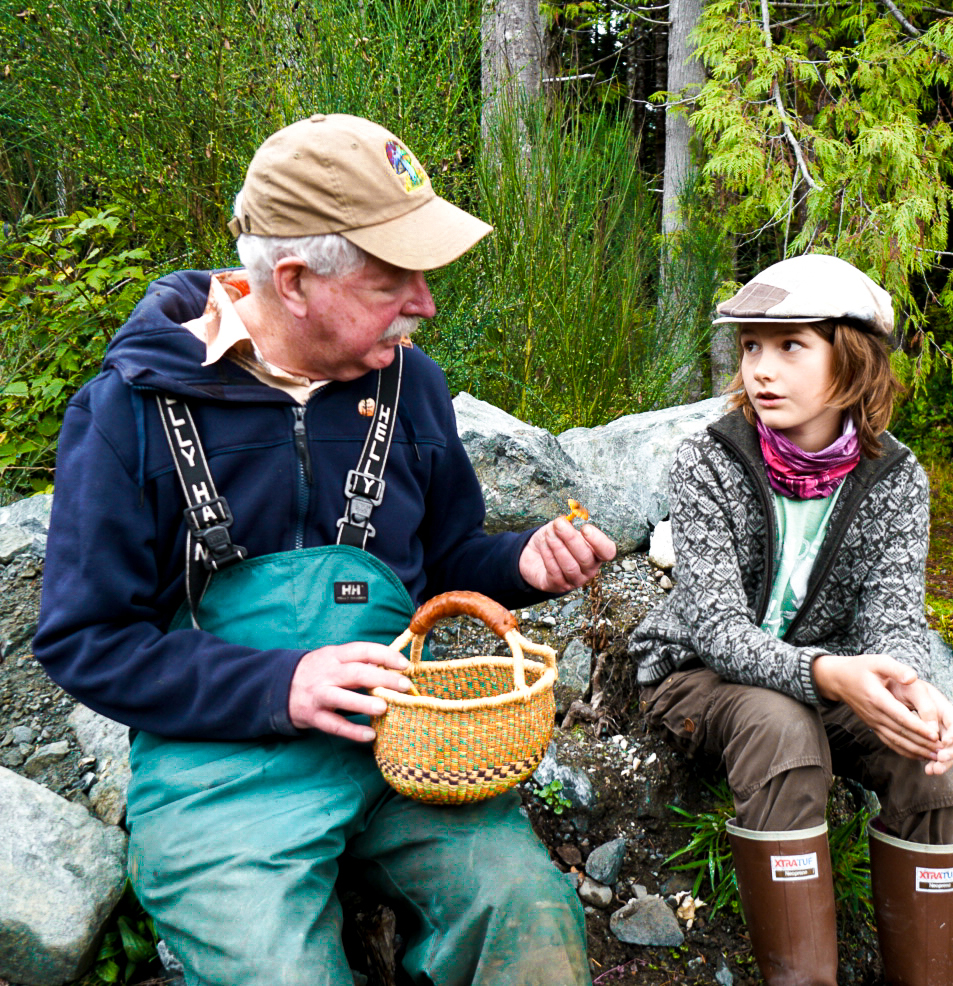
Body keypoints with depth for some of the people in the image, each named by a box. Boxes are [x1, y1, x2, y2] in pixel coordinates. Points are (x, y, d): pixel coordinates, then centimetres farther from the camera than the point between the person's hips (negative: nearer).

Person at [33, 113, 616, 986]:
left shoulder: (407, 379, 4)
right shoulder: (130, 408, -9)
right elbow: (85, 642, -6)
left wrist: (520, 564, -6)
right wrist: (280, 686, -19)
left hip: (401, 732, 3)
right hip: (221, 757, -2)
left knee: (533, 913, -18)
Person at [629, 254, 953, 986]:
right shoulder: (709, 464, -17)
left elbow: (894, 616, -14)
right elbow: (716, 627, -25)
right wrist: (829, 674, -43)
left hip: (826, 679, 3)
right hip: (700, 673, -3)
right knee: (780, 728, -34)